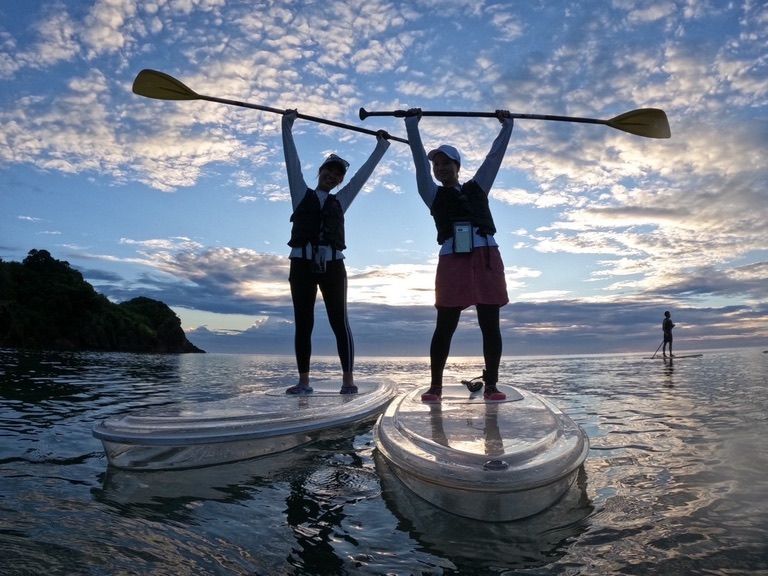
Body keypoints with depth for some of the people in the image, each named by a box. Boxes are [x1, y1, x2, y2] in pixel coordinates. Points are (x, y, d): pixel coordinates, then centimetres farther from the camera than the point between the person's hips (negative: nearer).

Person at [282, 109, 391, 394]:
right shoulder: (302, 194, 16)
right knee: (303, 323, -1)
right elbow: (292, 162, 12)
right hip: (302, 265, 0)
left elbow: (364, 173, 24)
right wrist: (287, 126, 11)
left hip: (332, 266, 1)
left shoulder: (340, 201, 19)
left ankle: (348, 379, -4)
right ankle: (303, 381, 2)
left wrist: (381, 147, 27)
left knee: (339, 322, -5)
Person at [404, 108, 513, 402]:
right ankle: (435, 386, 4)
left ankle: (491, 384, 4)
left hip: (486, 258, 2)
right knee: (445, 325, -2)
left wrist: (507, 125, 26)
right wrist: (412, 123, 16)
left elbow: (495, 155, 24)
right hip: (452, 260, -1)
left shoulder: (477, 188, 22)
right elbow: (419, 159, 15)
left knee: (490, 324, -1)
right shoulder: (434, 195, 17)